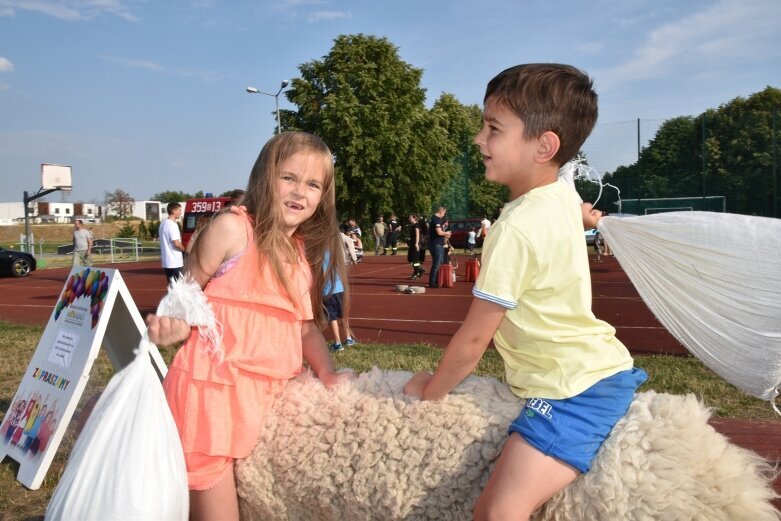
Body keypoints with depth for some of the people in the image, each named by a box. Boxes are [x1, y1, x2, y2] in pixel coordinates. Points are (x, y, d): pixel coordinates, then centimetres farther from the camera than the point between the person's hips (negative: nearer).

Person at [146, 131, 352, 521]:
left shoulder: (305, 254, 12)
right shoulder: (232, 228, -6)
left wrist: (326, 372, 2)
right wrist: (173, 326, -23)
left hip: (263, 390, 6)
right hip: (213, 384, -6)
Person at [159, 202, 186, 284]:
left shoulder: (163, 224, 14)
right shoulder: (172, 224, -15)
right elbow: (176, 243, -21)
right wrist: (185, 249, -4)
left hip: (166, 262, 9)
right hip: (175, 262, -9)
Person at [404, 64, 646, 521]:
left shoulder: (516, 229, -22)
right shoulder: (564, 191, 4)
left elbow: (473, 339, -15)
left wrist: (429, 392, 1)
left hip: (573, 390, -11)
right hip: (605, 365, 11)